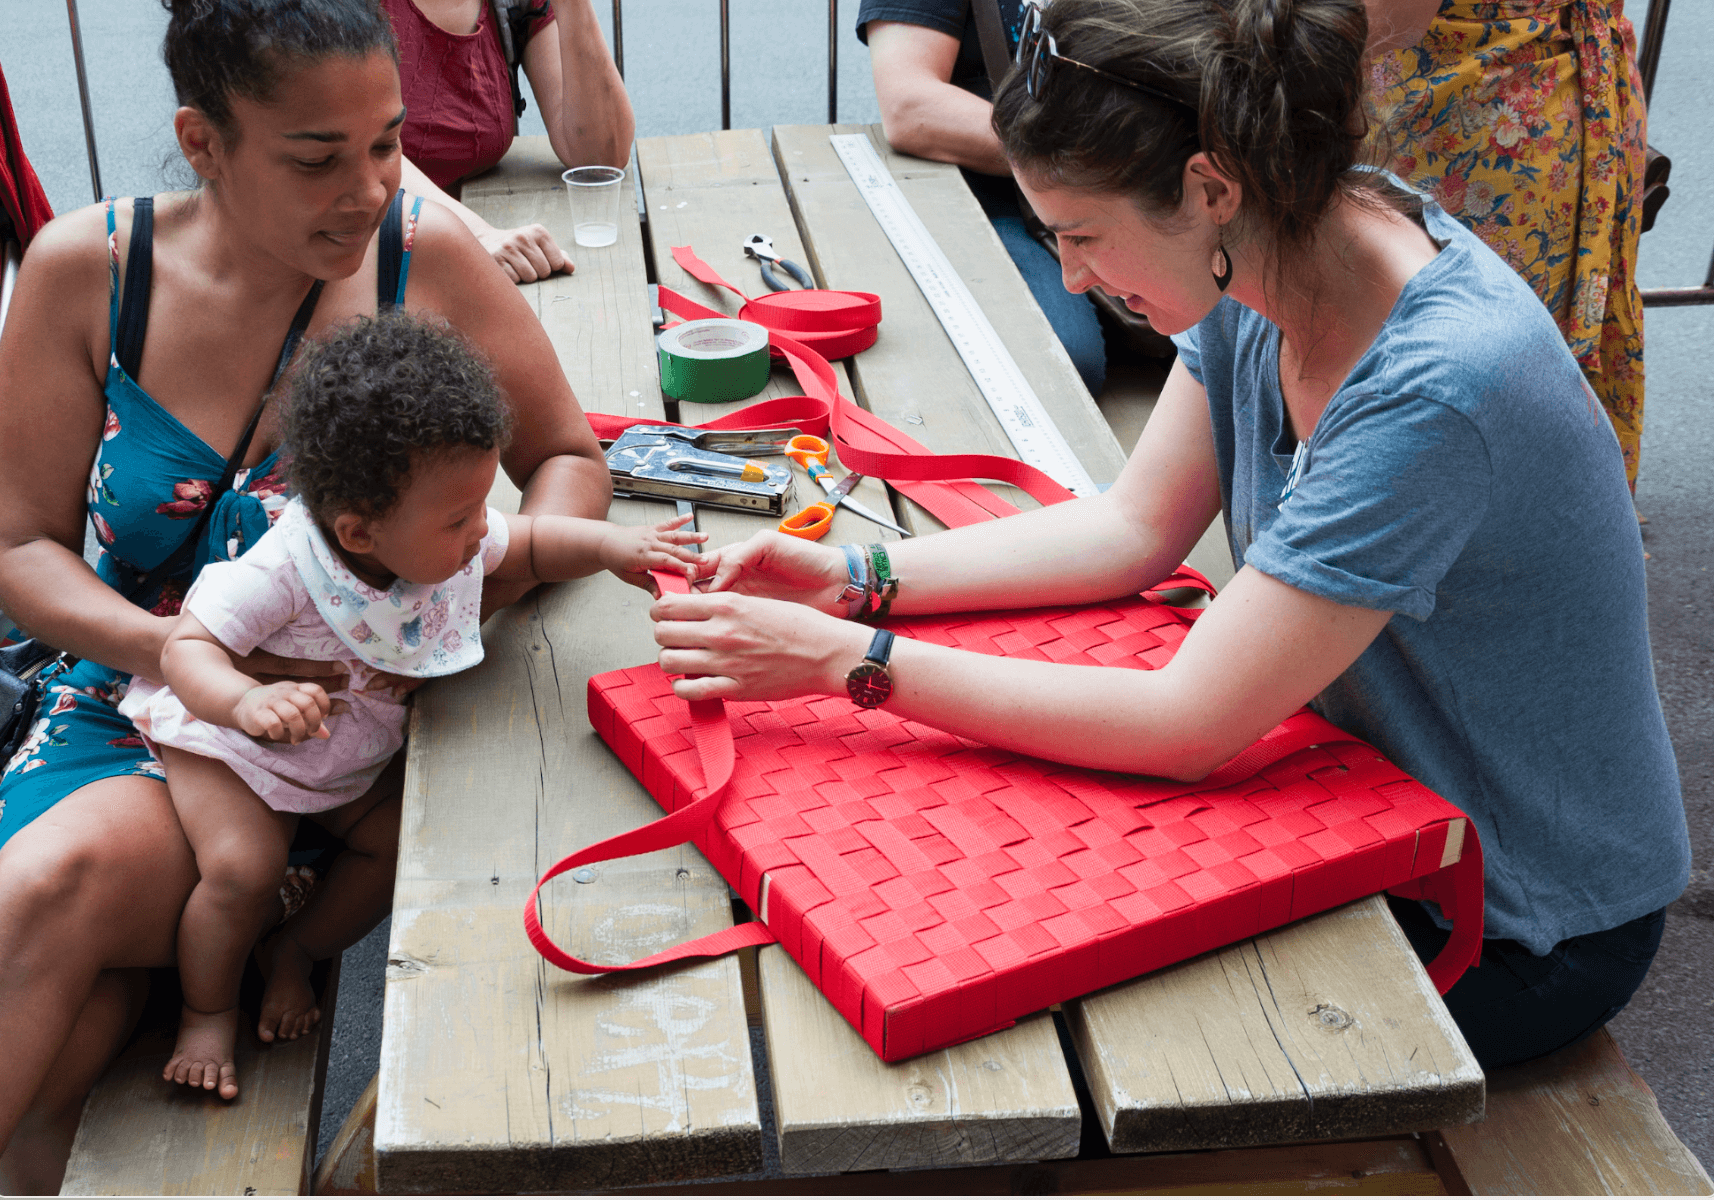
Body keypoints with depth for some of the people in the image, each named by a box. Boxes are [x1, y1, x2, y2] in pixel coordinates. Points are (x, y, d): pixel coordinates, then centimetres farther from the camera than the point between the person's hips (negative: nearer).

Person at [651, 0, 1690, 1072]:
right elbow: (1136, 527, 0)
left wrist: (845, 657, -29)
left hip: (1521, 929, -7)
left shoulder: (1436, 389, -35)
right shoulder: (1272, 253, -9)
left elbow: (1185, 725, -32)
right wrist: (855, 577, -8)